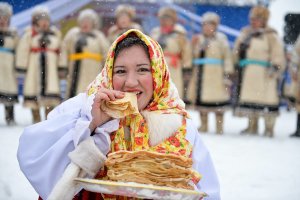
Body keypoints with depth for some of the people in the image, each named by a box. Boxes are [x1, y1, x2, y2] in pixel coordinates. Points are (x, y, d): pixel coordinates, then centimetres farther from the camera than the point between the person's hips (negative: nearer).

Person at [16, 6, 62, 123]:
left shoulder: (55, 34, 11)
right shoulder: (29, 34, -2)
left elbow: (60, 51, 15)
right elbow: (22, 50, -1)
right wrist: (22, 66, -2)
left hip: (50, 67, 2)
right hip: (34, 67, -2)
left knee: (51, 91, -6)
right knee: (33, 89, 1)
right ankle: (36, 119, 11)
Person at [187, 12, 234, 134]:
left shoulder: (221, 39, 0)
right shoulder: (199, 39, 15)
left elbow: (227, 57, -3)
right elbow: (194, 56, 19)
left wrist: (227, 74, -8)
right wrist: (194, 45, 1)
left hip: (216, 74, -5)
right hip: (201, 73, 5)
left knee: (218, 101, -6)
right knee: (201, 100, 5)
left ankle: (219, 127, 1)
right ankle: (203, 125, 15)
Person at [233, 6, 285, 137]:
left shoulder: (271, 36, -3)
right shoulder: (246, 34, 15)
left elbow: (278, 54, -8)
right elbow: (237, 52, 20)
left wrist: (275, 66, -18)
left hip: (264, 74, -6)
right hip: (248, 74, 7)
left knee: (266, 99, -7)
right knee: (249, 98, 9)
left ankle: (269, 128, 1)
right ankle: (252, 126, 19)